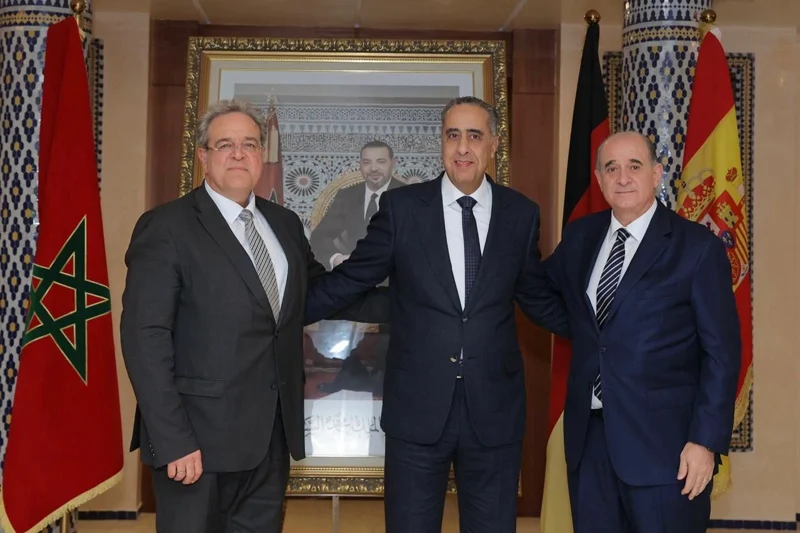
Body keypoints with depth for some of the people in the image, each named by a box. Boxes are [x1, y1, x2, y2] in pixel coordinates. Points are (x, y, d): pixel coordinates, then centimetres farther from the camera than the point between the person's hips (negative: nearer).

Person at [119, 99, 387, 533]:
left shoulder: (285, 224, 11)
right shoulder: (166, 227, -8)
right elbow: (145, 338, -14)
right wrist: (173, 440, -20)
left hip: (272, 434, 6)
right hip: (200, 435, -5)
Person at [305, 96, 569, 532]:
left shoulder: (521, 214, 3)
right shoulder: (401, 206, -2)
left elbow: (537, 298, 12)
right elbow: (348, 281, 4)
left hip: (494, 407, 2)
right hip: (417, 406, -1)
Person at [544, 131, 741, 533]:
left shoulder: (697, 246, -7)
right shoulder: (579, 237, 8)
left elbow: (721, 352, -8)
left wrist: (707, 440, -13)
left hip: (662, 438, -4)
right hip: (588, 434, 5)